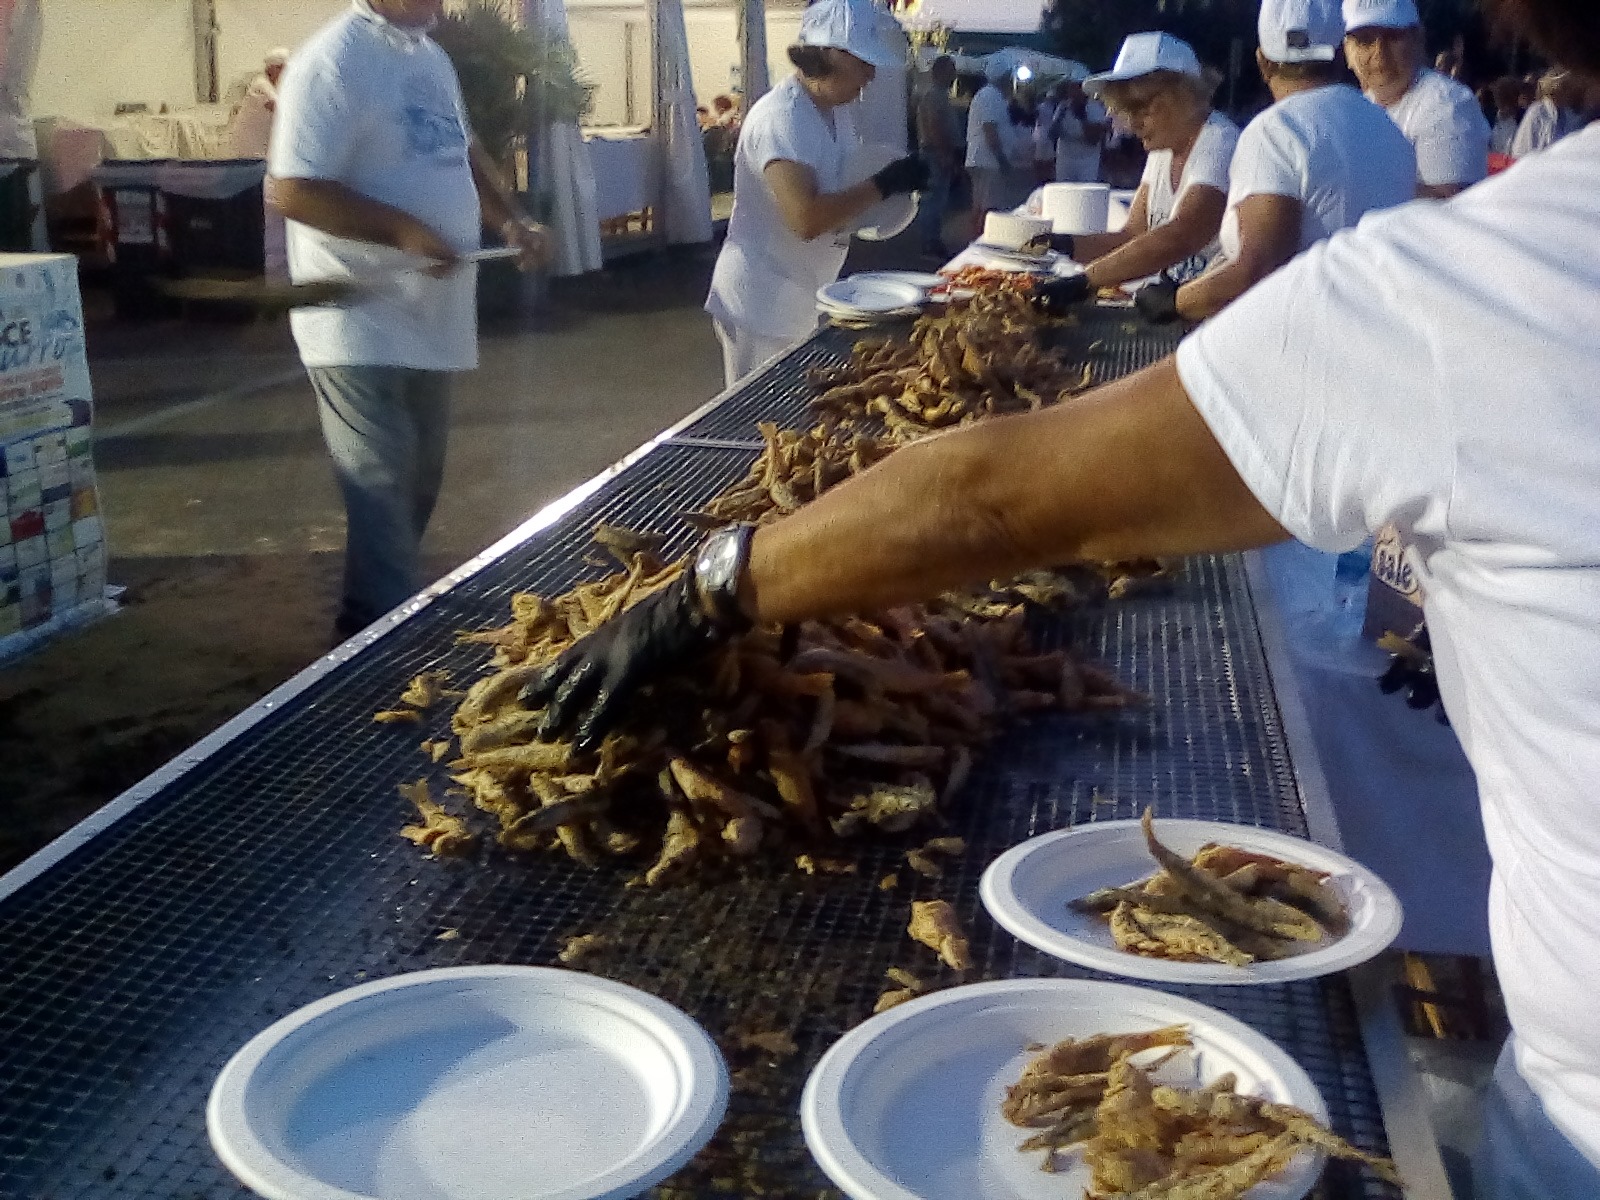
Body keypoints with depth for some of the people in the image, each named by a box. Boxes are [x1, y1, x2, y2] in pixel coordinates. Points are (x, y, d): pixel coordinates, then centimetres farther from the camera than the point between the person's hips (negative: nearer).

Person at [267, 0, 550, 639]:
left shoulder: (430, 56, 13)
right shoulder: (334, 62, -16)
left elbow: (461, 152, 25)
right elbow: (290, 190, -22)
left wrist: (510, 219, 9)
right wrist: (402, 229, -26)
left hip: (428, 315, 9)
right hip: (362, 323, -9)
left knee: (417, 481, 16)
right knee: (383, 490, -6)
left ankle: (373, 615, 31)